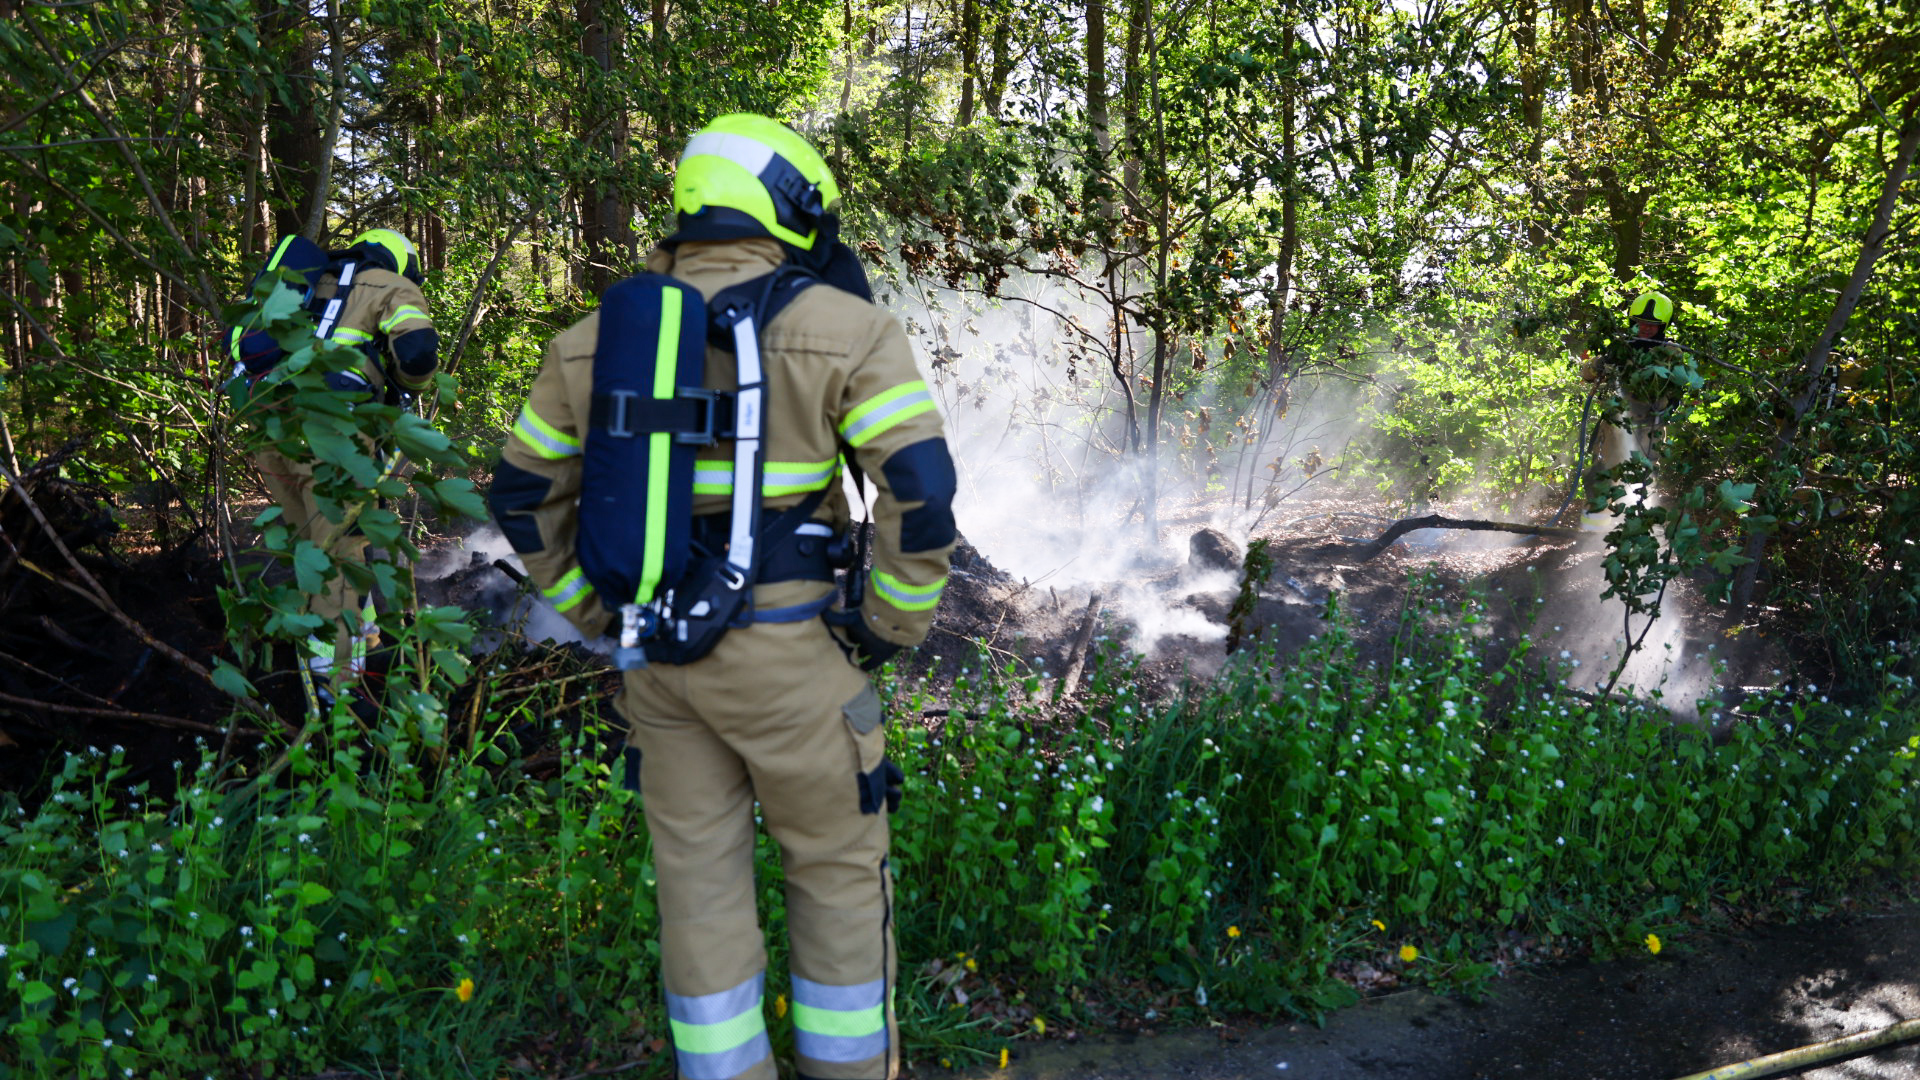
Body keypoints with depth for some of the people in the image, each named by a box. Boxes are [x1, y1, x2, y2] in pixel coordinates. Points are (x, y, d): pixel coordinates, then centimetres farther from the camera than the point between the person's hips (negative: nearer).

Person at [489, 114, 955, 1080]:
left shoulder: (596, 336, 6)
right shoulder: (840, 328, -10)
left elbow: (525, 493, 11)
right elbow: (920, 489, -16)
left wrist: (597, 614, 15)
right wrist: (891, 626, -4)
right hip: (784, 656, -4)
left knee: (698, 880, 16)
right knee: (838, 872, 14)